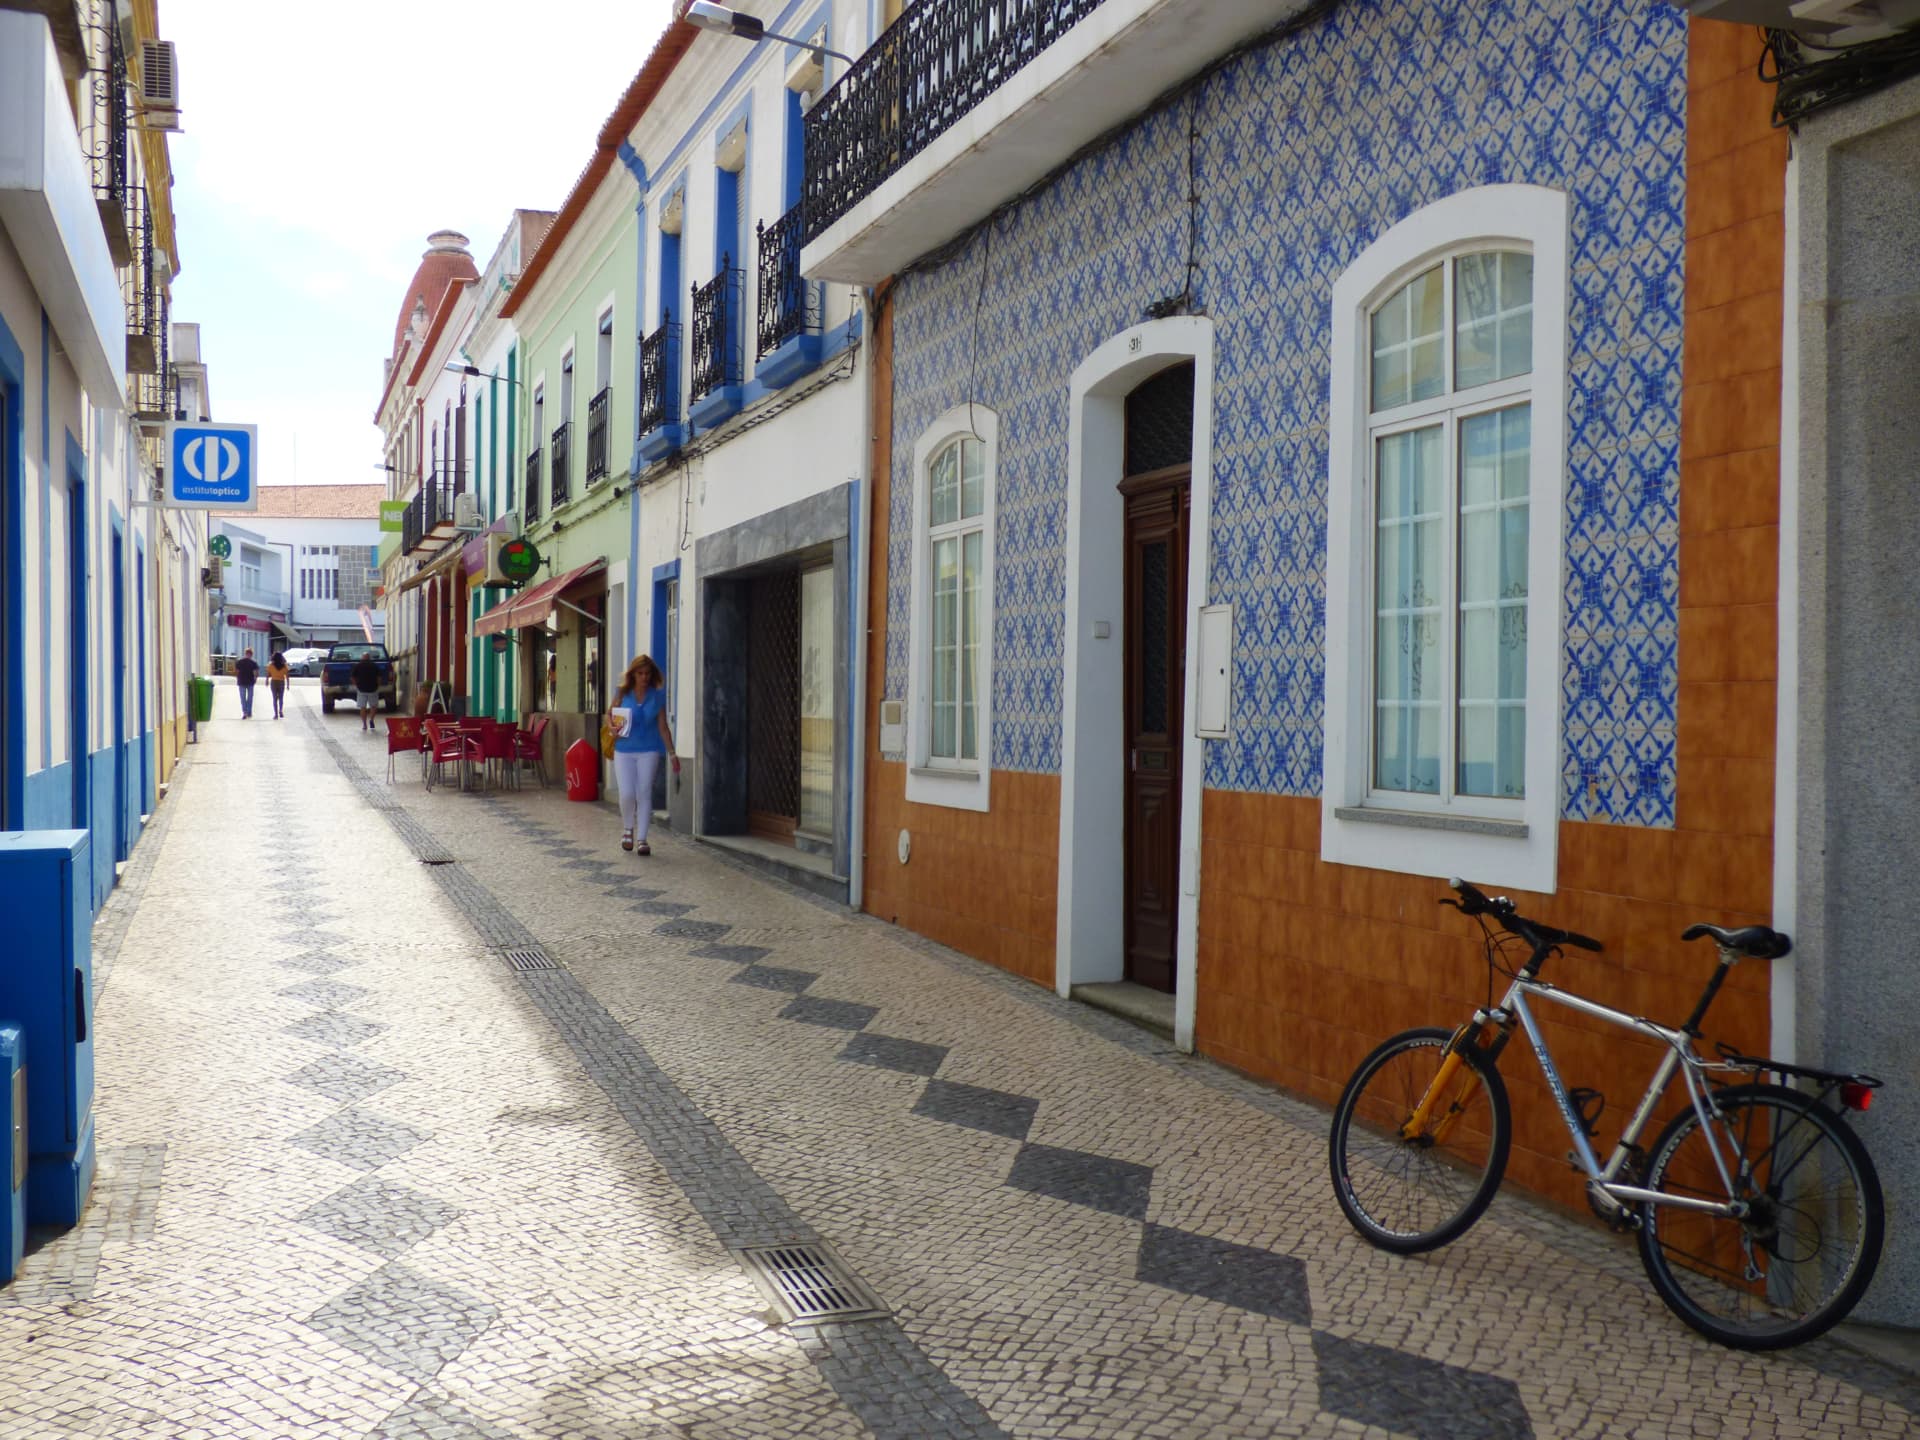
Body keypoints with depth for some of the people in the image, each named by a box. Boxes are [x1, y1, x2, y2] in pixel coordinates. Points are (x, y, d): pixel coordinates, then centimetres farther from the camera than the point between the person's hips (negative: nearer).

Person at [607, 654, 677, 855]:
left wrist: (672, 753, 2)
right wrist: (612, 727, -9)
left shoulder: (658, 697, 2)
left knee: (644, 793, -1)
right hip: (624, 750, 0)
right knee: (627, 793, -6)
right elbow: (609, 715, 14)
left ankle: (641, 838, 7)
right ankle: (628, 829, 21)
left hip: (649, 751, 0)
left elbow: (663, 728, 5)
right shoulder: (623, 694, 2)